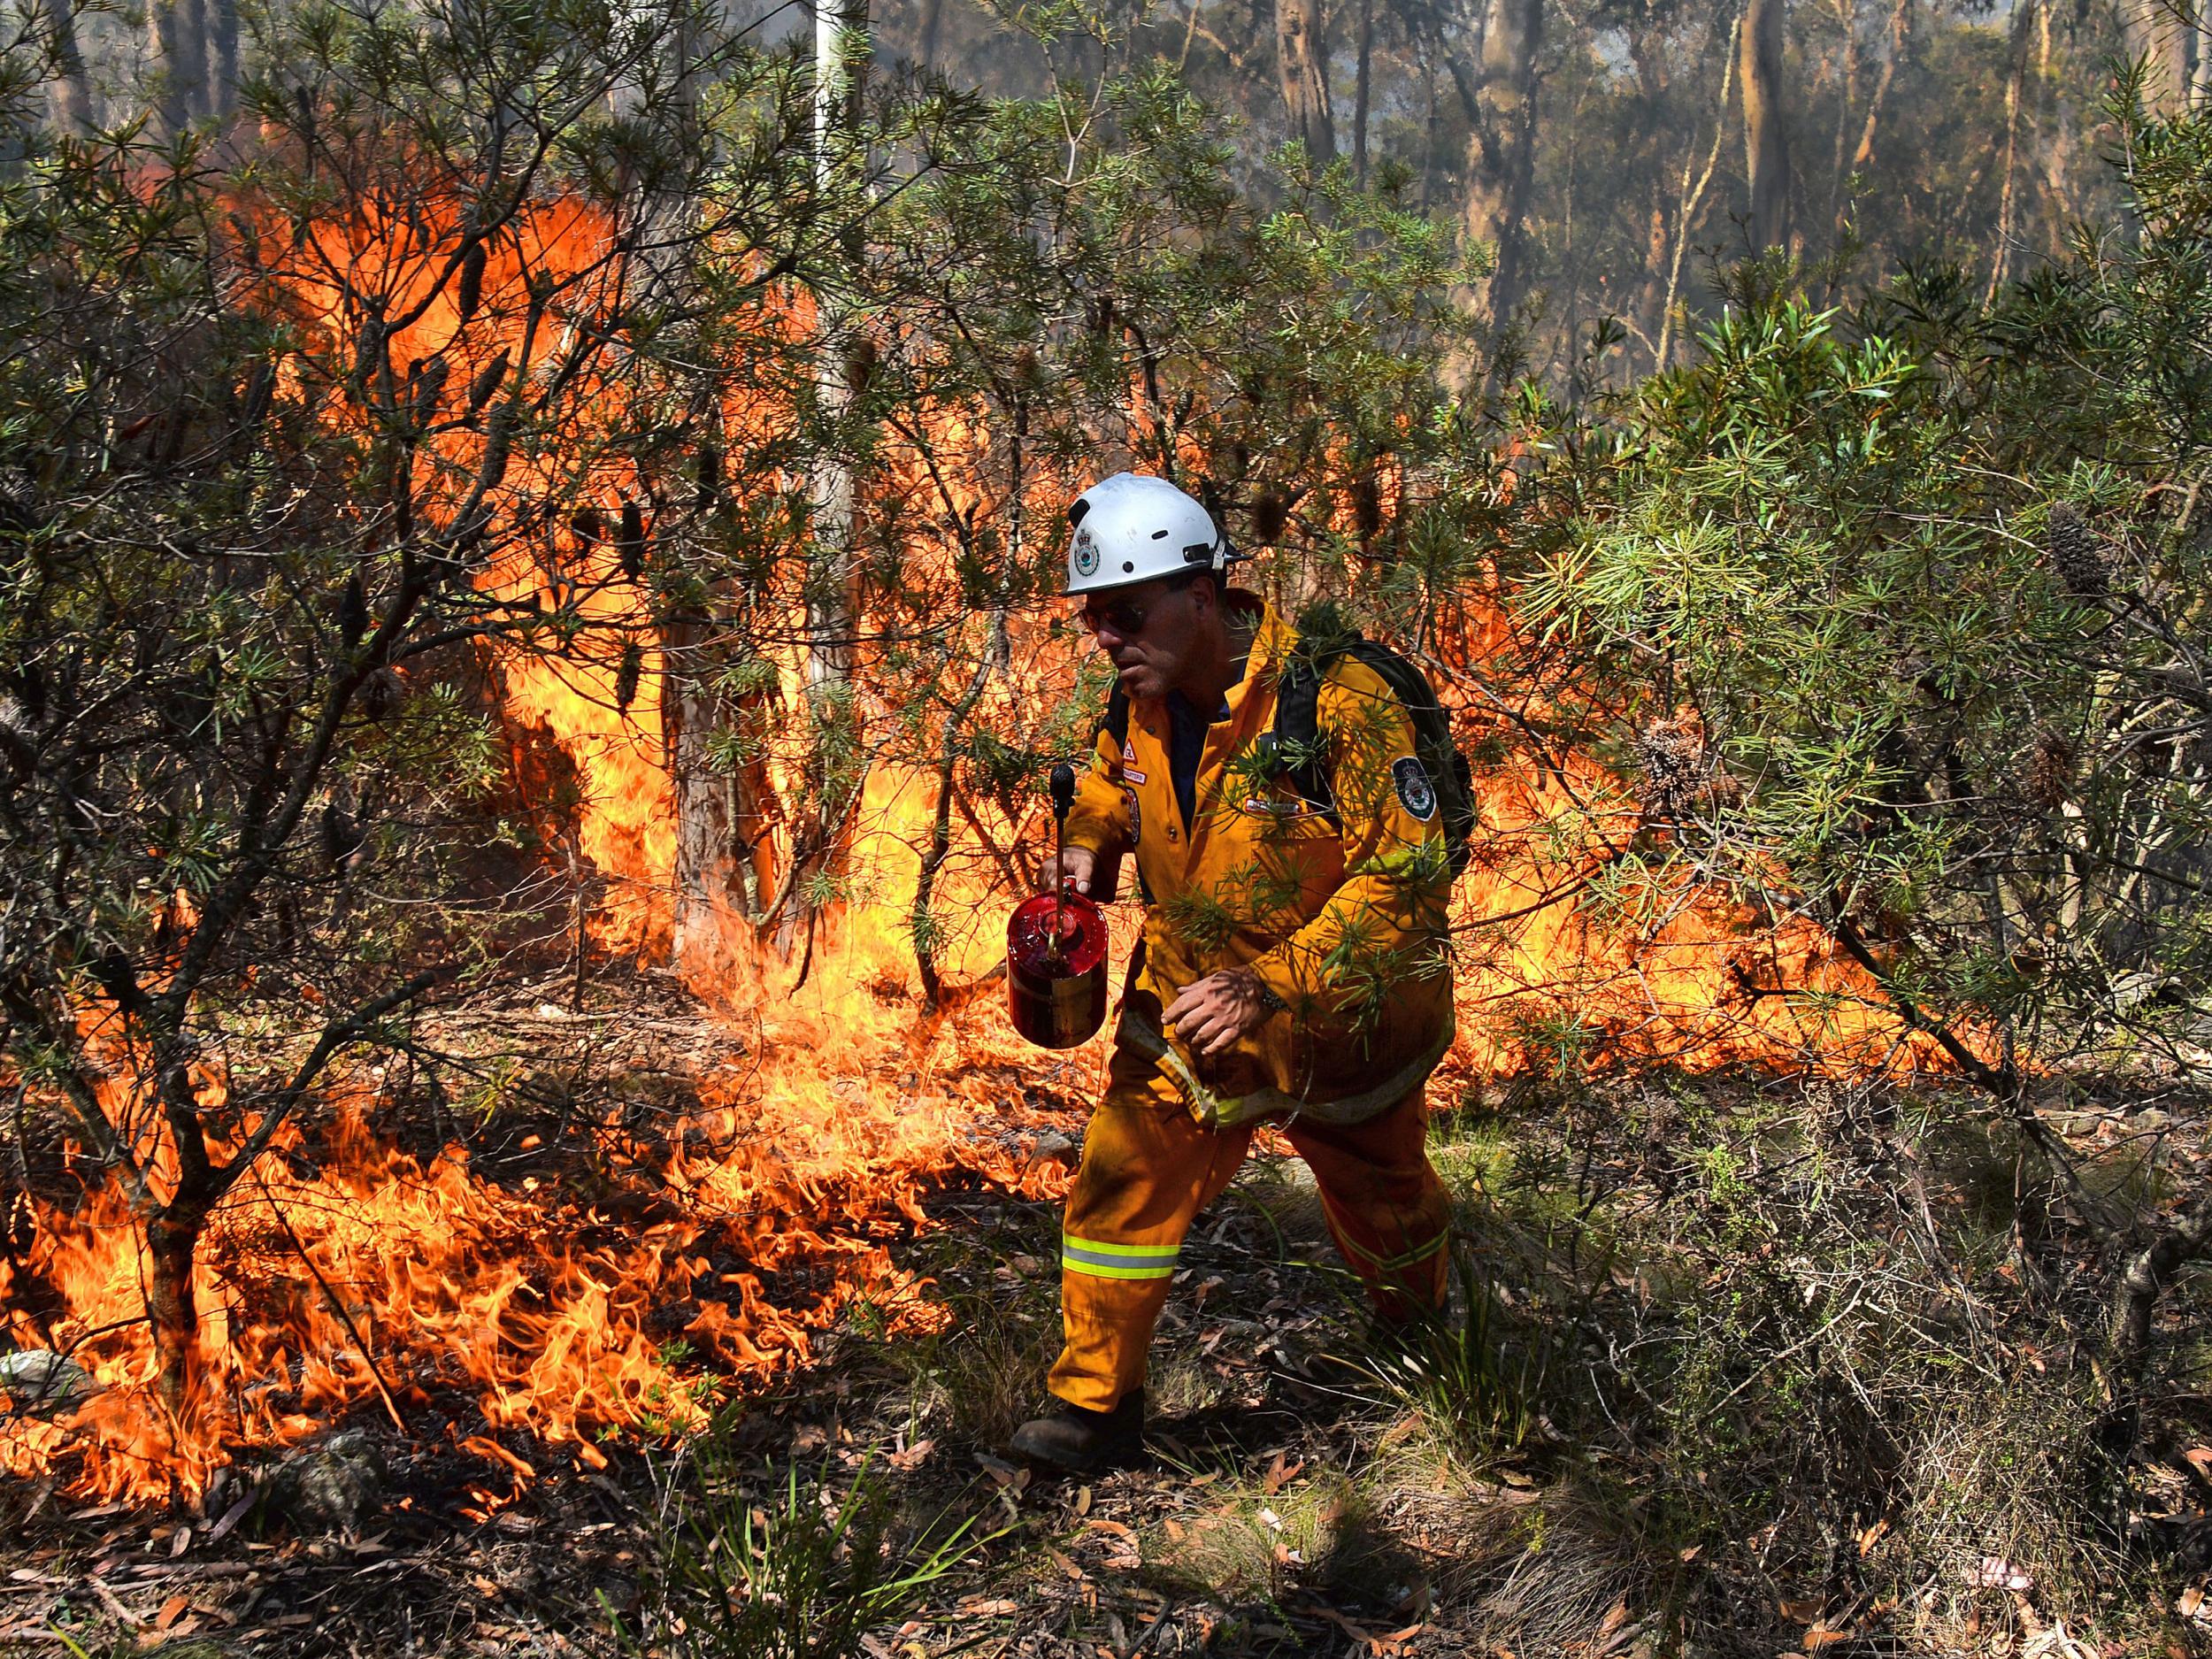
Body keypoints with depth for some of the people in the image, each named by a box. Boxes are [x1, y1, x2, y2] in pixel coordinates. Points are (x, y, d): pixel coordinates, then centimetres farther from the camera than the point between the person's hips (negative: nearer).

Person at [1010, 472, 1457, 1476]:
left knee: (1384, 1215, 19)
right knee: (1123, 1179, -6)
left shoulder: (1333, 702, -32)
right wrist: (1089, 845, -8)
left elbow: (1404, 878, -31)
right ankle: (1095, 1405, 7)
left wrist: (1270, 983, -37)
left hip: (1336, 1020, -4)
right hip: (1188, 1000, 4)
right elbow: (1114, 779, 15)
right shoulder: (1141, 702, -9)